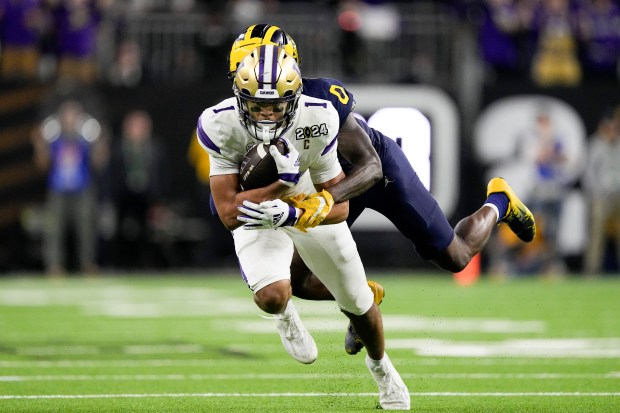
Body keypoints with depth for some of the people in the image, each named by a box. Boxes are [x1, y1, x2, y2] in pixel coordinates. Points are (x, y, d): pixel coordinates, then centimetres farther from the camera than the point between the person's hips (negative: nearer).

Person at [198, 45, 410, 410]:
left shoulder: (317, 120, -31)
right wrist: (281, 182, -41)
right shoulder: (221, 126, -32)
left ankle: (380, 365, 48)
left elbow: (339, 206, -23)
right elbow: (229, 214, -31)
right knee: (273, 296, -28)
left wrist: (292, 213, -41)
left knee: (358, 302, 14)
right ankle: (285, 315, 13)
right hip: (255, 217, -1)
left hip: (311, 209, 1)